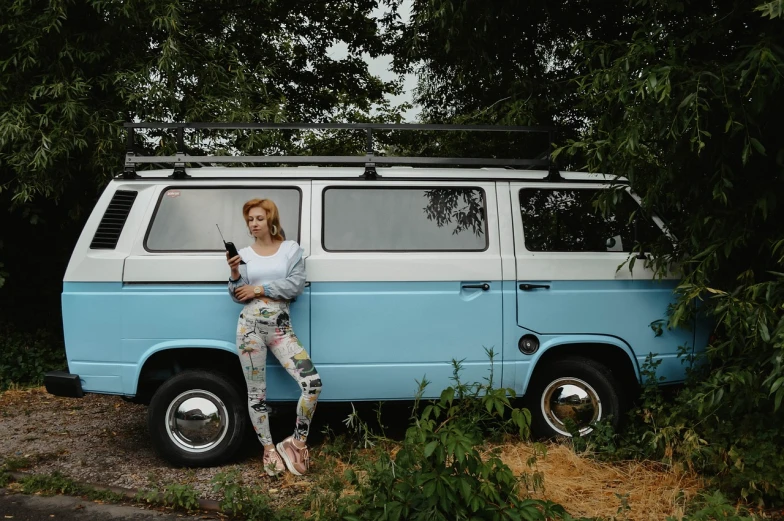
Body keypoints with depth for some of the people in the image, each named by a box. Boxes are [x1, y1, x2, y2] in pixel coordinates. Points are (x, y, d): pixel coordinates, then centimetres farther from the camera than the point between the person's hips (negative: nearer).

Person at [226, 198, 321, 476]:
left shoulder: (290, 248, 5)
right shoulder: (244, 254, 9)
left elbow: (296, 285, -8)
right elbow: (239, 296, 4)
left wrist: (259, 289, -9)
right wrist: (235, 273, -14)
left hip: (281, 328, -1)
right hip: (250, 327, 1)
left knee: (312, 383, -14)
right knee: (256, 393, 6)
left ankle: (297, 442, 3)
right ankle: (269, 449, 21)